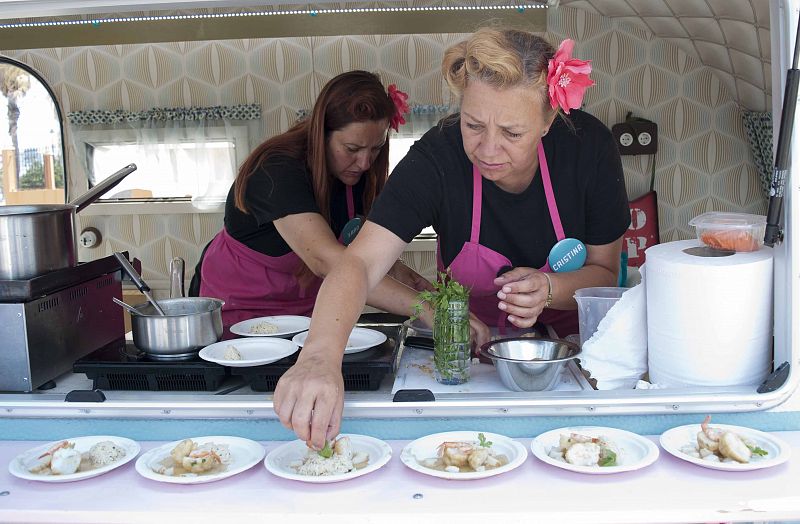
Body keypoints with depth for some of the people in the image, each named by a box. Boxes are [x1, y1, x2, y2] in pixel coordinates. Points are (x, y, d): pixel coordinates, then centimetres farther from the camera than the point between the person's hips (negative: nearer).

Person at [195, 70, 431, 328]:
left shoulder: (357, 169, -10)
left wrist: (400, 273, -23)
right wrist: (421, 306, -51)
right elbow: (326, 260, -45)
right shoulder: (278, 171, -30)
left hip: (307, 305, 3)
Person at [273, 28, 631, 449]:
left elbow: (606, 272, -8)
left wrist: (550, 289, -30)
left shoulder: (588, 146, -20)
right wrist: (321, 357, -55)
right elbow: (360, 262, -36)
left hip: (571, 339, 2)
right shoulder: (437, 157, -25)